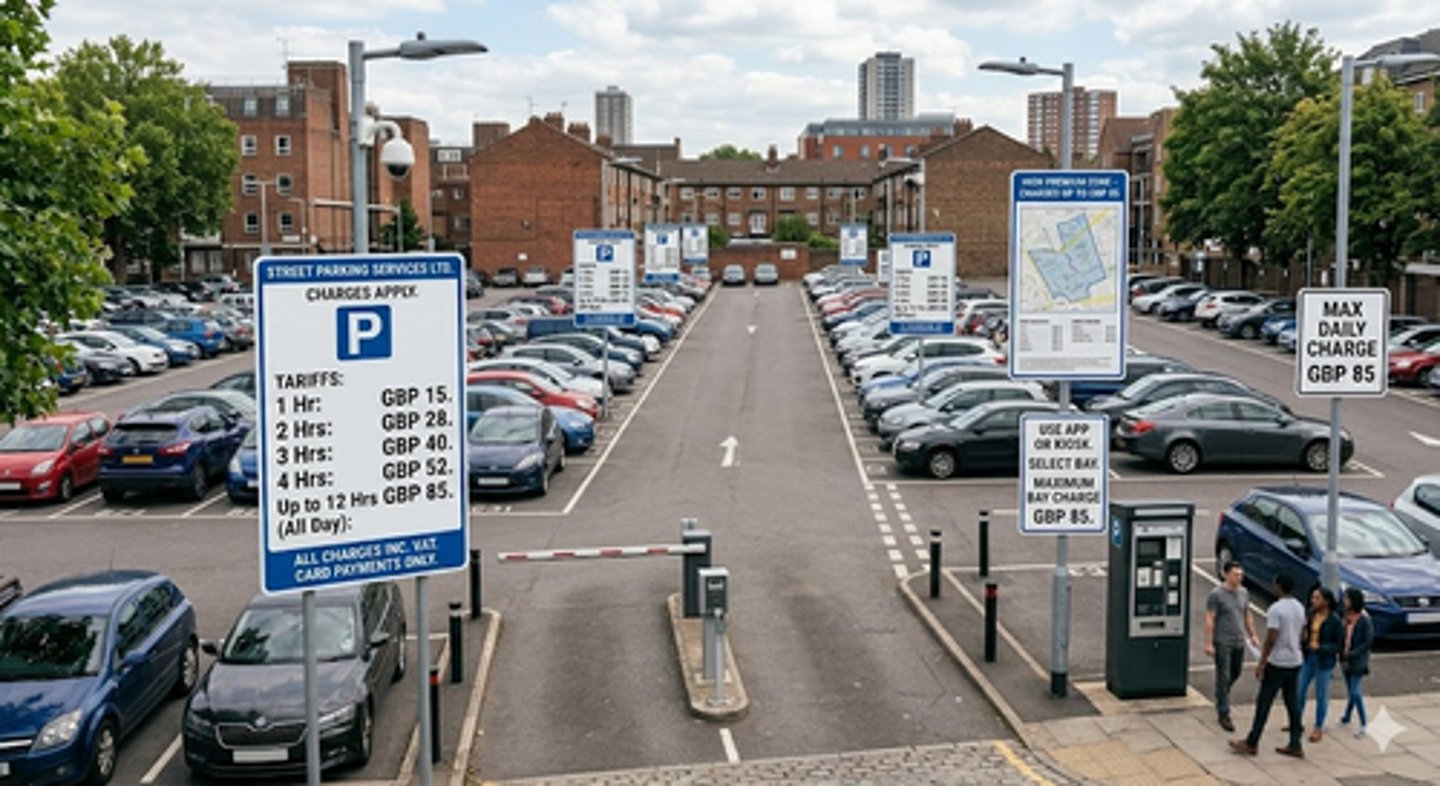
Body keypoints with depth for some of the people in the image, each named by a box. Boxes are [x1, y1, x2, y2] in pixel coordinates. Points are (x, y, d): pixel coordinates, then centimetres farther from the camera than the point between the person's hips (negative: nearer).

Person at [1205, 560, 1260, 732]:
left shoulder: (1244, 592, 6)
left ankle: (1221, 697, 44)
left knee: (1235, 673, 17)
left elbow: (1247, 615, 17)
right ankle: (1224, 714, 3)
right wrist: (1209, 644, -17)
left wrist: (1252, 635, 15)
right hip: (1222, 643, -6)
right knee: (1223, 677, -3)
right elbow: (1209, 620, -14)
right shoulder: (1216, 594, -13)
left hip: (1239, 642, 6)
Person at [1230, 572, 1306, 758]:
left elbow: (1270, 639, -20)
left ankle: (1251, 743, 7)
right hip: (1295, 661, 8)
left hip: (1277, 663, -8)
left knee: (1264, 702, 0)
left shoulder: (1276, 609, -19)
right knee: (1292, 702, 12)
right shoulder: (1299, 608, 7)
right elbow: (1300, 634, 15)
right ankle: (1295, 745, 16)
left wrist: (1261, 663, -14)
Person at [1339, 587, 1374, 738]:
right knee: (1351, 691, 17)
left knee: (1355, 691, -7)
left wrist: (1351, 654, -17)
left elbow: (1368, 642, -16)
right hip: (1346, 659, 6)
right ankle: (1346, 718, 30)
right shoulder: (1347, 616, 3)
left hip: (1357, 661, -6)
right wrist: (1342, 656, 1)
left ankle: (1363, 725, 2)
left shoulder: (1364, 620, -17)